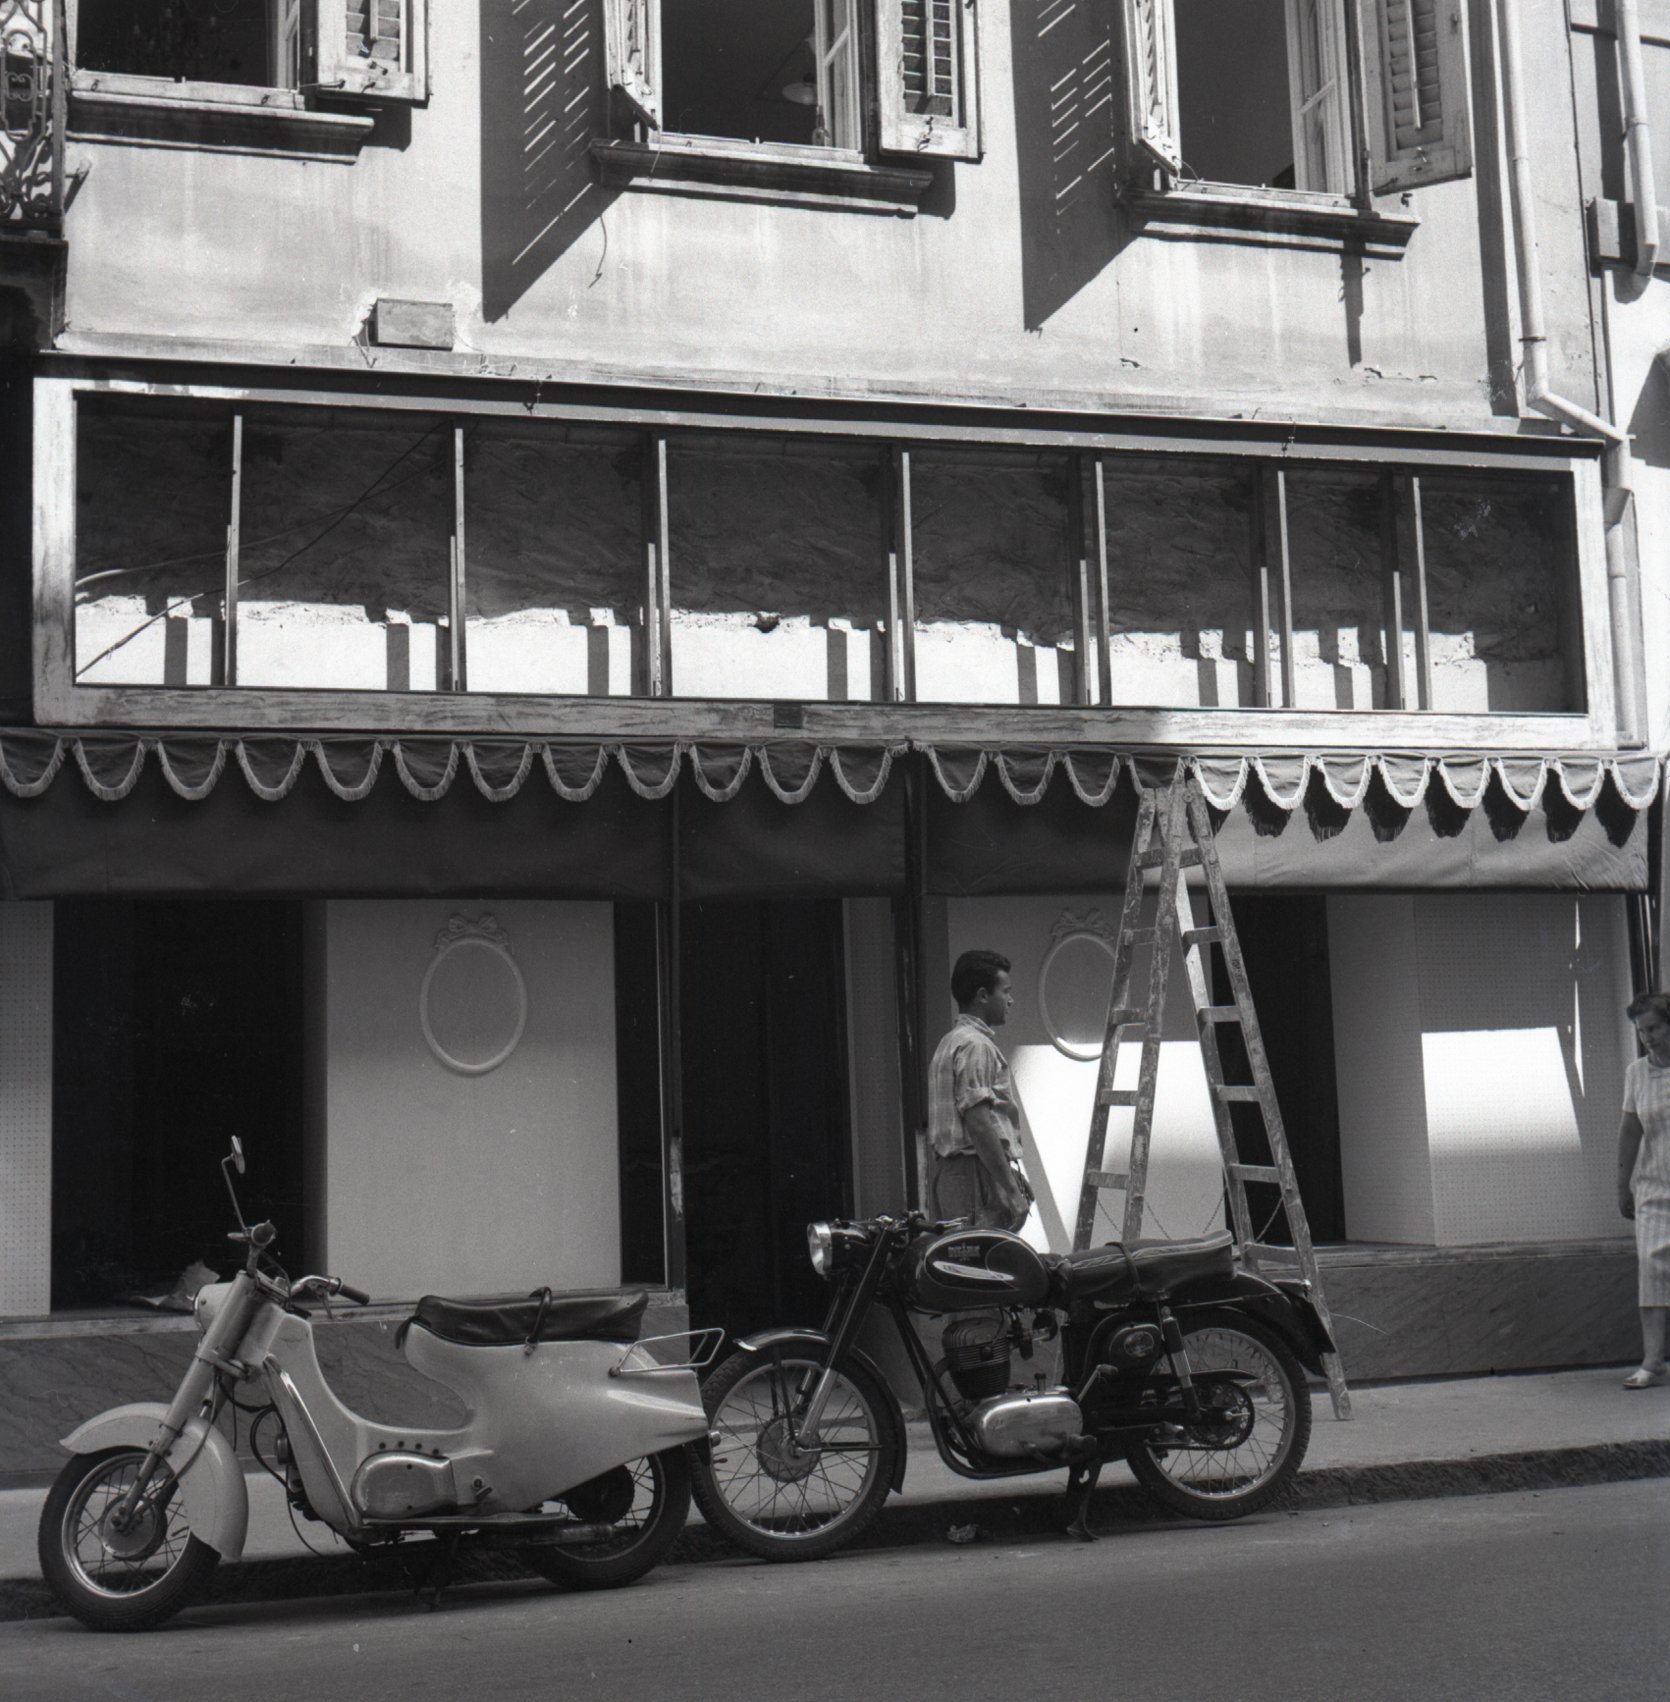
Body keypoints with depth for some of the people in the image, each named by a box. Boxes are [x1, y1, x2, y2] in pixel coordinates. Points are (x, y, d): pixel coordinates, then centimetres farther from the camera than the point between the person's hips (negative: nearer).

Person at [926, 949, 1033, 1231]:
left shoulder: (949, 1043, 19)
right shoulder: (976, 1046, -12)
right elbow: (978, 1123, -19)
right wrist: (1012, 1190, -19)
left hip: (948, 1172, 10)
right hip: (976, 1173, -10)